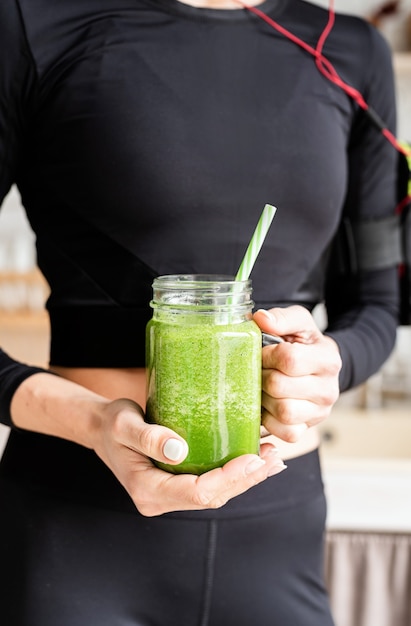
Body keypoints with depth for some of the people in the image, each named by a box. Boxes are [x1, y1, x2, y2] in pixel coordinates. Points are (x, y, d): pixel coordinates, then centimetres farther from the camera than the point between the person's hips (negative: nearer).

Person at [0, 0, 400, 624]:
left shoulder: (354, 54, 3)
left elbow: (372, 306, 9)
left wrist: (327, 363, -12)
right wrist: (89, 419, -23)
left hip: (279, 529, 4)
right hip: (76, 528, -3)